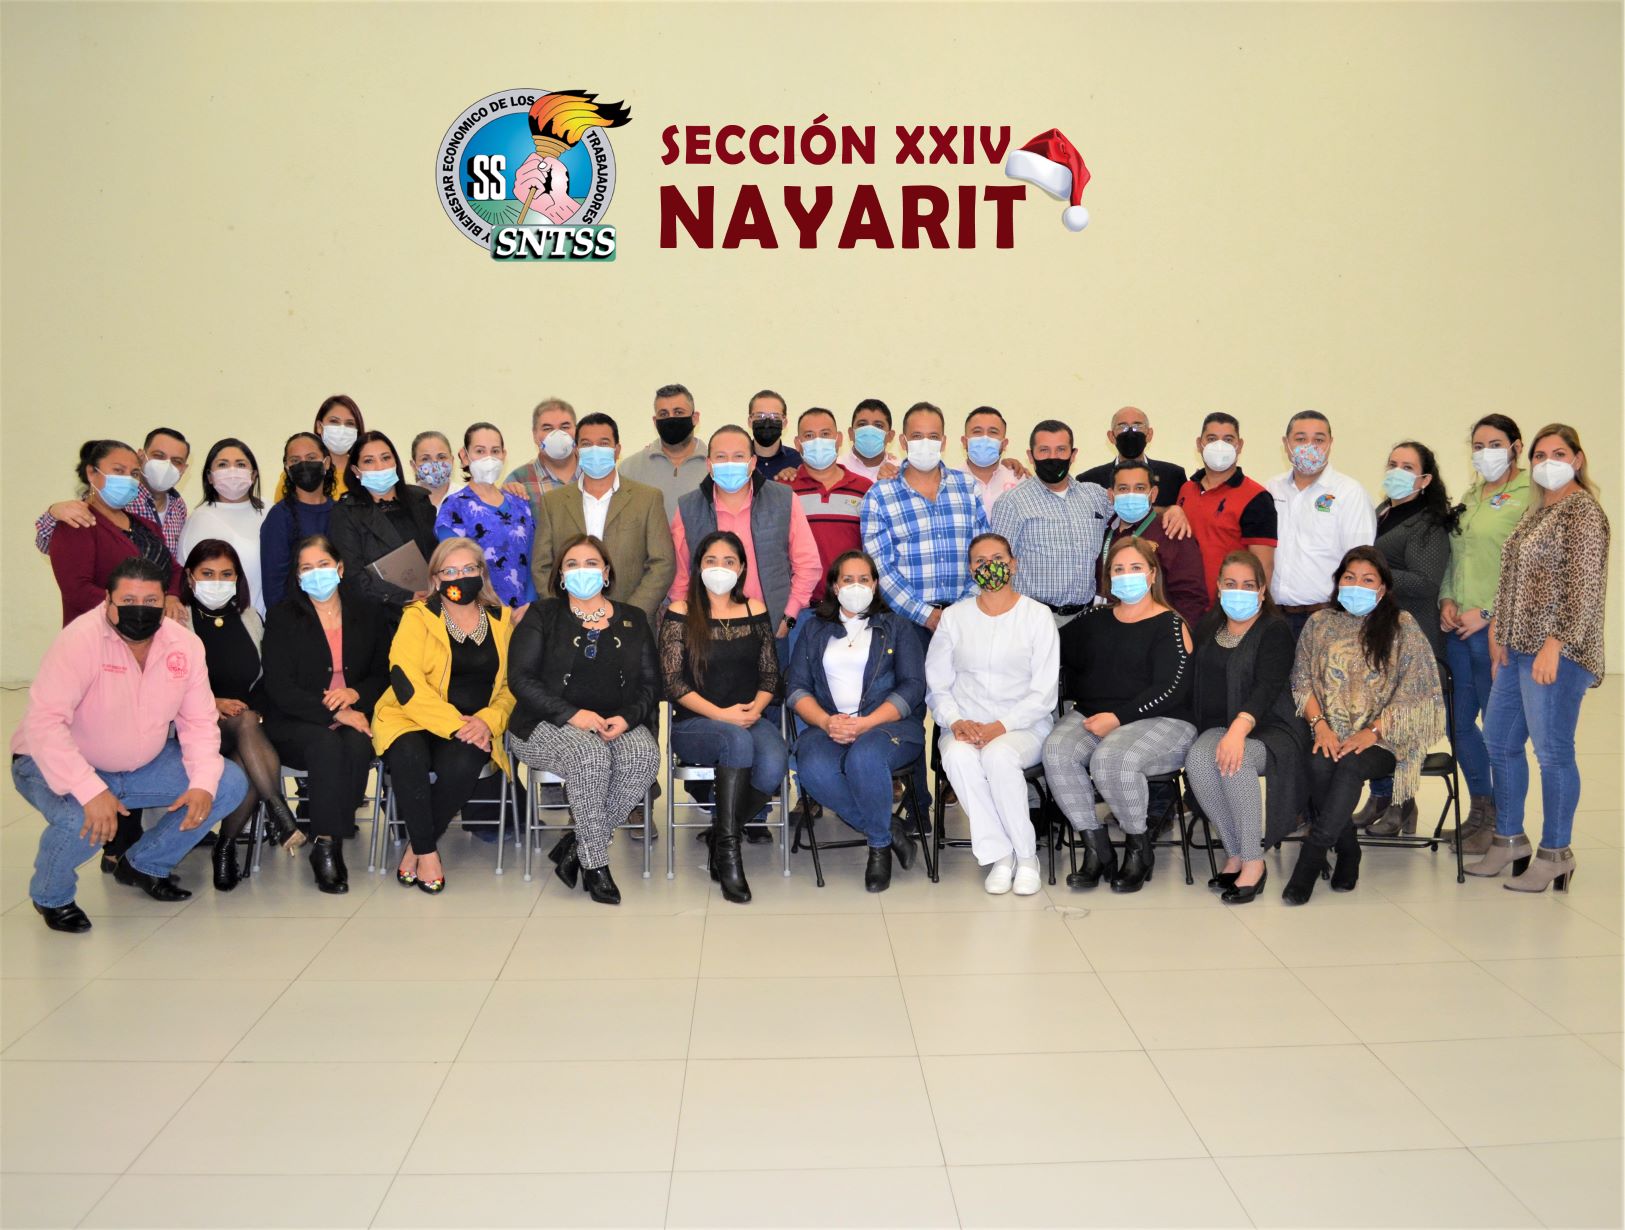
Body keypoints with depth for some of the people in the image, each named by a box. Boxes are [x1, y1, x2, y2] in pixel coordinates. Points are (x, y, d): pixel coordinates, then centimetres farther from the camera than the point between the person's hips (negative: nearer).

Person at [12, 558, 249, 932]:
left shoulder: (185, 644, -9)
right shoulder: (80, 639, -25)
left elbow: (198, 721, -4)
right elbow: (44, 722, -32)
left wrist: (203, 784, -20)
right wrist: (90, 791, -41)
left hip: (143, 765, 6)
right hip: (57, 766, -6)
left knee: (229, 785, -7)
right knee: (82, 820, -37)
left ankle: (145, 865, 15)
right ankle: (51, 896, 0)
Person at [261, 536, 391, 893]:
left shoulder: (367, 612, 11)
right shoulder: (283, 616, 2)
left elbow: (383, 674, 11)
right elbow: (280, 689, -7)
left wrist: (355, 693, -11)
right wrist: (333, 713, -18)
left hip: (354, 717, 2)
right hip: (296, 724, -2)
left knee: (357, 745, -32)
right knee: (326, 744, -35)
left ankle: (327, 845, -24)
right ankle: (328, 844, -29)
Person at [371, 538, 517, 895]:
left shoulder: (501, 620, 12)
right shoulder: (418, 618, 2)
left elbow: (512, 685, 11)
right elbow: (406, 681, -12)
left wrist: (488, 720, -10)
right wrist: (455, 724, -20)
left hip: (474, 728, 2)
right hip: (414, 720, -2)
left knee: (463, 764, -32)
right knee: (408, 757, -35)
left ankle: (417, 846, -9)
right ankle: (427, 851, -16)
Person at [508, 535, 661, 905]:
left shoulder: (634, 620, 15)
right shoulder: (542, 616, 7)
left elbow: (650, 683, 10)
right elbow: (520, 678, -4)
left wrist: (627, 718, -12)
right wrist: (573, 715, -18)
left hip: (619, 725, 3)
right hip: (550, 725, -3)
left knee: (645, 756, -31)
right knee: (590, 753, -36)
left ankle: (576, 845, -17)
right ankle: (594, 863, -23)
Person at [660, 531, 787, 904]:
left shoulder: (755, 611, 13)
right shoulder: (680, 612, 3)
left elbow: (770, 673, 12)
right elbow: (673, 680, -4)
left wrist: (755, 708, -9)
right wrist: (721, 714, -15)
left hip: (752, 719, 3)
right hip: (695, 723, -3)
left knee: (773, 765, -31)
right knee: (738, 741, -37)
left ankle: (722, 836, -6)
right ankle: (727, 847, -25)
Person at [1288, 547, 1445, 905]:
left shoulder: (1402, 627, 2)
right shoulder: (1320, 624, 11)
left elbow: (1414, 693, -4)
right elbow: (1302, 680, 8)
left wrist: (1372, 732, -15)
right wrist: (1320, 724, -10)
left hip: (1383, 739, -2)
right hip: (1332, 733, 3)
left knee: (1350, 765, -34)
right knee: (1320, 765, -30)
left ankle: (1313, 855, -27)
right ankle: (1348, 852, -12)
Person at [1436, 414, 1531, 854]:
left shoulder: (1529, 496, -7)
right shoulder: (1470, 497, 18)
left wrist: (1489, 612, -15)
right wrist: (1447, 600, 5)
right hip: (1459, 629, 7)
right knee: (1461, 721, 11)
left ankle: (1503, 821, 10)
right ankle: (1480, 809, 24)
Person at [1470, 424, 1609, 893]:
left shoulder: (1582, 511, -9)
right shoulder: (1537, 512, 17)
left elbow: (1585, 586, -15)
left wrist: (1555, 644, -20)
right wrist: (1499, 631, 13)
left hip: (1555, 653, -9)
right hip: (1518, 648, 9)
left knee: (1552, 751, -3)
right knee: (1499, 743, 13)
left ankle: (1555, 855, 8)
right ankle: (1509, 841, 24)